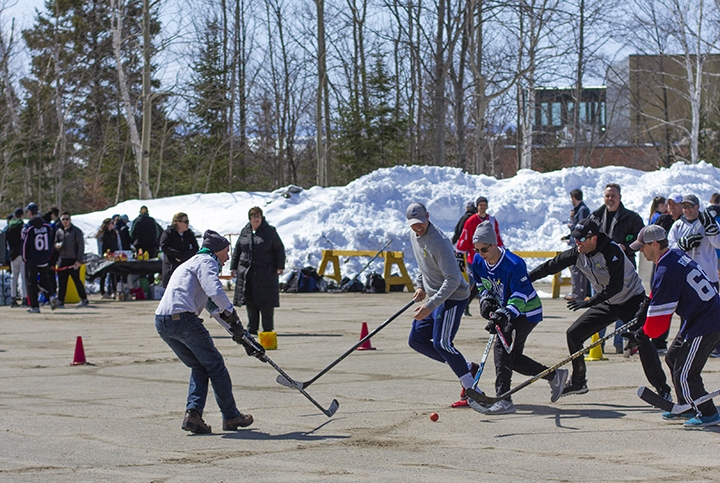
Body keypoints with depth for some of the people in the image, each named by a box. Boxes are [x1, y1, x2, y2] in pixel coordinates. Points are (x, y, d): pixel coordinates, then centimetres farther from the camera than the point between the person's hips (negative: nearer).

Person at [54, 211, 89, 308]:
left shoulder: (76, 231, -1)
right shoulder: (59, 231, 14)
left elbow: (81, 246, -5)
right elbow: (55, 243, 21)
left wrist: (79, 260, -12)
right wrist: (57, 245, -6)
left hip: (73, 260, -5)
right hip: (62, 260, 5)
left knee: (77, 280, 0)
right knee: (61, 282, 2)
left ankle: (84, 299, 10)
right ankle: (60, 301, 4)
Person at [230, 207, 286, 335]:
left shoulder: (270, 231, 1)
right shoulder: (244, 232, 10)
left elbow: (279, 249, 2)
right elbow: (237, 251, 18)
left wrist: (280, 266, -5)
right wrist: (234, 267, 14)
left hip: (266, 271, -3)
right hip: (247, 271, 3)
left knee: (266, 301, -3)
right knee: (250, 302, 5)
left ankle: (268, 328, 4)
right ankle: (252, 328, 12)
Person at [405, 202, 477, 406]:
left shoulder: (439, 243, -25)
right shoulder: (415, 236, 4)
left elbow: (453, 280, -29)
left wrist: (430, 306, -34)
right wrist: (421, 286, 12)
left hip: (453, 297, -10)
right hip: (434, 297, 10)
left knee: (441, 343, -18)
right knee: (416, 340, 8)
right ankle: (467, 367, 12)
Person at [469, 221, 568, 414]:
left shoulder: (513, 264, -29)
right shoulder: (478, 262, -5)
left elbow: (521, 296, -31)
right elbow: (482, 284, 14)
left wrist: (504, 315, -43)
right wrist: (486, 299, -6)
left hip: (527, 312, -9)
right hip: (506, 310, 9)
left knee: (502, 347, -21)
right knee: (512, 357, 10)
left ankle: (504, 400, -22)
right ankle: (554, 375, 28)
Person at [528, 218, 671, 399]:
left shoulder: (612, 251, -27)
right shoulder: (578, 253, -7)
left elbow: (616, 286, -33)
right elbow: (552, 266, 2)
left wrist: (589, 302, -35)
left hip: (632, 300, -7)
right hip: (607, 303, 7)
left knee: (642, 341, -22)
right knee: (574, 333, 3)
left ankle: (662, 388, -11)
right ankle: (578, 382, 16)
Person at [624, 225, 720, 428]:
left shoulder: (666, 271, -22)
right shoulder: (677, 256, 7)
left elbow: (659, 318, -19)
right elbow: (658, 297, 23)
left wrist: (641, 336, -6)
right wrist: (644, 311, 16)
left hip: (704, 326, -11)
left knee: (684, 374, -5)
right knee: (673, 358, 21)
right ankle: (686, 407, 32)